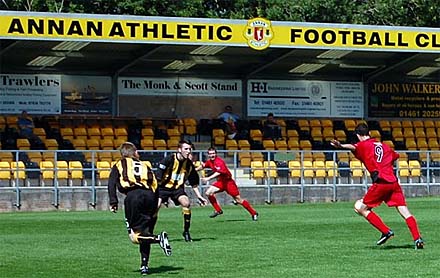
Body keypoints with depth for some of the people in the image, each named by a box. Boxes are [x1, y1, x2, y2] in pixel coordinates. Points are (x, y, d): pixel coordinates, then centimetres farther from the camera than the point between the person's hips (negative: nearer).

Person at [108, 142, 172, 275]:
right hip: (149, 195, 4)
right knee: (145, 233, 12)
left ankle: (159, 238, -31)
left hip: (133, 195, -4)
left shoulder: (119, 165, 23)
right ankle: (144, 265, 4)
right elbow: (155, 185, 18)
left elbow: (111, 183, 6)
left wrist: (113, 202, 2)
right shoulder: (144, 166, 29)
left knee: (135, 236, -7)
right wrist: (154, 208, 19)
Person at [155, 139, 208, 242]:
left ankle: (186, 231, -9)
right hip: (164, 186, -3)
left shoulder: (189, 164, -3)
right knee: (156, 206, -22)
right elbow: (158, 178, -16)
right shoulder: (169, 160, -18)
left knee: (186, 203, -23)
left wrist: (199, 196, 8)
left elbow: (193, 183, 10)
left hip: (178, 188, 3)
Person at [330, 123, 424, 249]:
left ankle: (386, 231, 0)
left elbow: (353, 147, -16)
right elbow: (395, 156, 44)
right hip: (393, 181, 6)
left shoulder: (364, 145, 8)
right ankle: (417, 239, -6)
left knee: (360, 207, 6)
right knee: (405, 212, 5)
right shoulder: (383, 145, 25)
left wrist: (341, 146, -36)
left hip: (380, 183, -6)